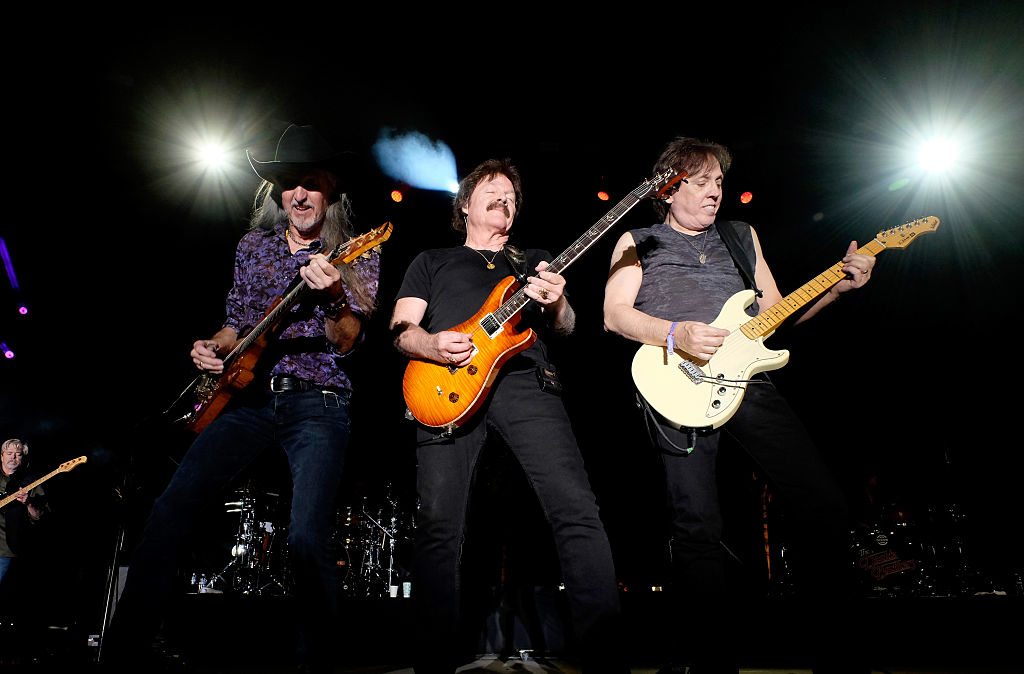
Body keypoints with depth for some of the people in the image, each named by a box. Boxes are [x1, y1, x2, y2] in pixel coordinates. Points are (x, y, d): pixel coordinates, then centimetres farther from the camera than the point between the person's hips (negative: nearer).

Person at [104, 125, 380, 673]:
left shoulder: (357, 256, 2)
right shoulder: (253, 246, 15)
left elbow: (346, 342, -9)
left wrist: (332, 298, -28)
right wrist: (214, 347, 4)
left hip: (317, 405, -4)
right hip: (247, 397, 4)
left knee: (307, 536, -20)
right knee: (169, 510, -7)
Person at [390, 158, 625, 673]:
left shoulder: (536, 260, 31)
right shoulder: (431, 261, 28)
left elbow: (564, 329, 20)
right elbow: (401, 329, 16)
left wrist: (557, 306, -5)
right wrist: (431, 345, -8)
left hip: (524, 381, 1)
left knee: (576, 509, -17)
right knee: (438, 526, -12)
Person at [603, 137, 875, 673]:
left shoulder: (742, 236, 24)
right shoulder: (637, 242, 12)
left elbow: (775, 312, 21)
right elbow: (614, 314, -1)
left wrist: (838, 286, 7)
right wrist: (676, 334, -16)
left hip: (744, 380, 4)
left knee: (823, 502, -3)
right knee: (699, 526, -9)